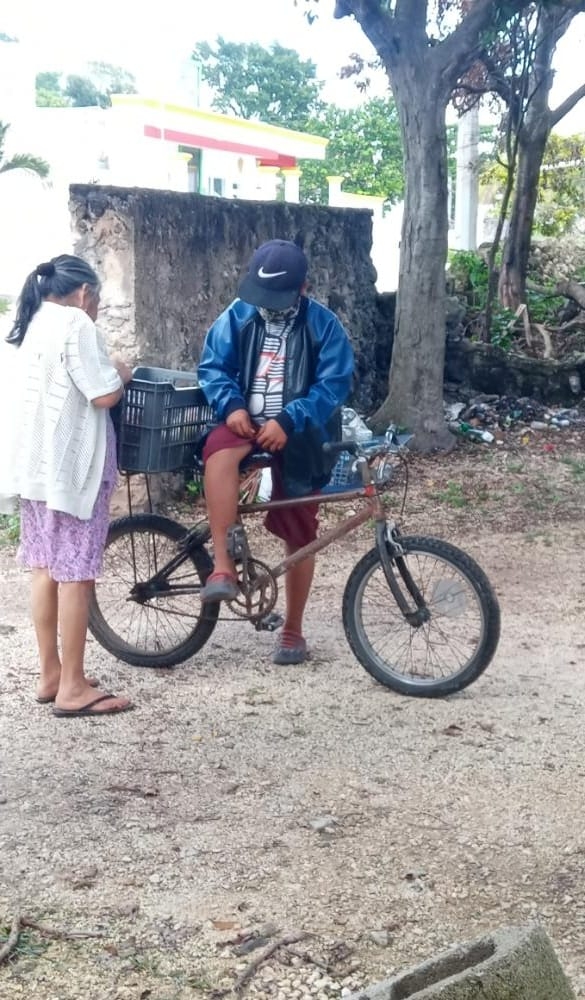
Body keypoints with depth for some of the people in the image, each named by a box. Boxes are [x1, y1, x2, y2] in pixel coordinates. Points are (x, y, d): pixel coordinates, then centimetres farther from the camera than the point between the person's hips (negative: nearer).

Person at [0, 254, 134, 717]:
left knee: (47, 568, 13)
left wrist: (107, 374, 20)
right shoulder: (74, 324, -13)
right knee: (75, 573, -5)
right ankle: (73, 688, 0)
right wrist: (122, 374, 1)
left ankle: (51, 675, 21)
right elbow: (105, 394, -18)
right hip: (68, 465, -9)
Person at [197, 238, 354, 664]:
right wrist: (231, 406, -19)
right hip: (247, 423, 1)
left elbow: (334, 384, -12)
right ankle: (222, 565, -31)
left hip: (299, 438, -1)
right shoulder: (238, 315, 0)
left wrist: (288, 422, -25)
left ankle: (293, 629, 20)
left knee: (299, 535, 4)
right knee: (218, 450, -35)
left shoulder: (324, 325, -7)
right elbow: (212, 367, 1)